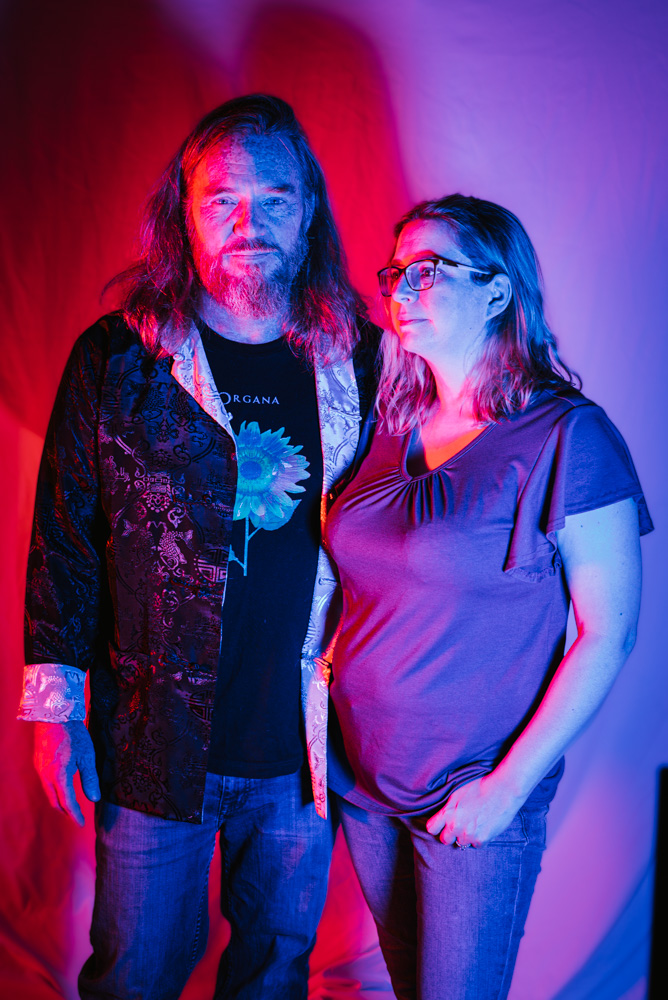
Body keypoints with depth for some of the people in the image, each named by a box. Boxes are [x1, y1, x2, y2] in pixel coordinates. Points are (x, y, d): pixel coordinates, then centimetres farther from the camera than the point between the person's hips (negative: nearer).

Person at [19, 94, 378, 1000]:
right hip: (155, 745, -1)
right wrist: (54, 702, -4)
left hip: (305, 752, 2)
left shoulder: (359, 363, -2)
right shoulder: (116, 361, -6)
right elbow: (63, 539, -3)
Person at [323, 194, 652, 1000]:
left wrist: (509, 787, -15)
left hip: (475, 796, -5)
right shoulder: (390, 426, 4)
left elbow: (607, 633, -14)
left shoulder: (567, 437, -13)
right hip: (361, 777, 5)